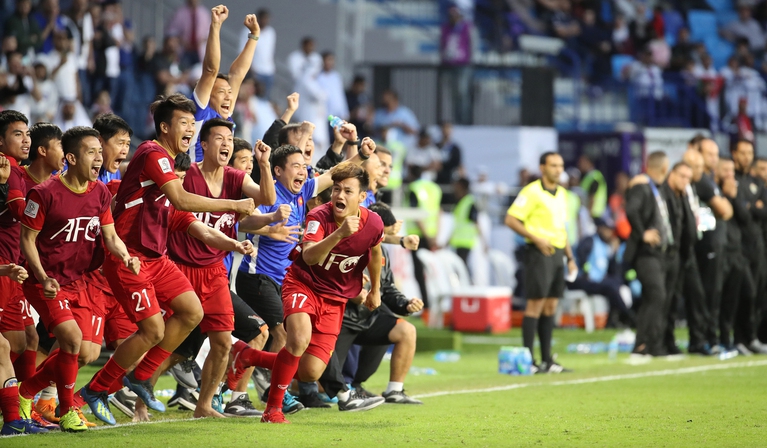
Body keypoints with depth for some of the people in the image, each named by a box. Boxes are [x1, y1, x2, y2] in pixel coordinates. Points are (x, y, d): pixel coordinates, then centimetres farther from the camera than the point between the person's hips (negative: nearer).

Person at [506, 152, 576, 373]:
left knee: (551, 306, 9)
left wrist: (570, 257, 18)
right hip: (540, 253, -8)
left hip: (557, 254, 8)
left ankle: (547, 360, 13)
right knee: (535, 305, -8)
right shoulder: (532, 192, -9)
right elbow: (511, 220, -13)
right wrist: (537, 239, -19)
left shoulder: (561, 193, 16)